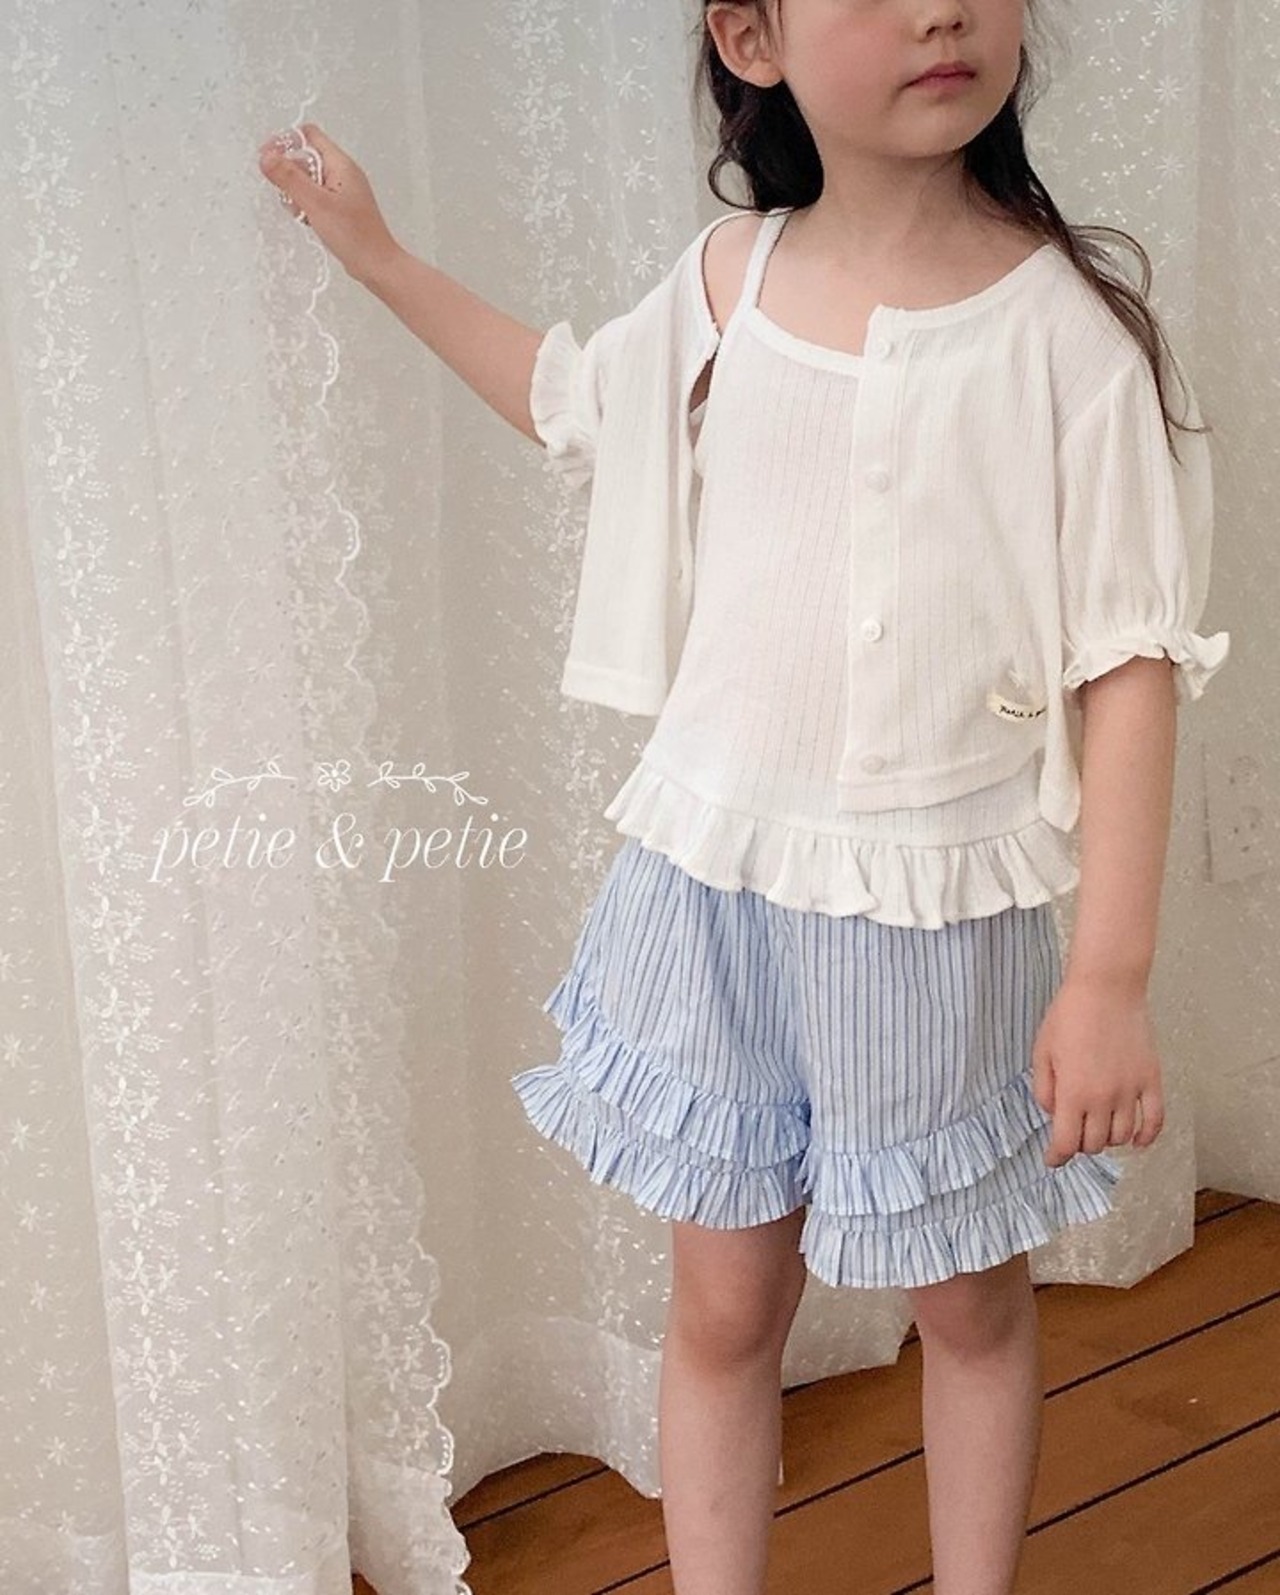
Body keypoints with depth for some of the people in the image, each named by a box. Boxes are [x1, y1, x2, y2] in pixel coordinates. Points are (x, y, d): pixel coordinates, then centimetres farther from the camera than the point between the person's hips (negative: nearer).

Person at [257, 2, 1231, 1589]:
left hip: (937, 915, -2)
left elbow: (1128, 660, -12)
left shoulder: (1070, 318, -13)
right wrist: (376, 253, 22)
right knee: (724, 1299, 15)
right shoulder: (723, 281, -2)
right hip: (714, 882, 3)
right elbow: (581, 403, 20)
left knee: (969, 1296, 18)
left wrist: (1111, 976, -16)